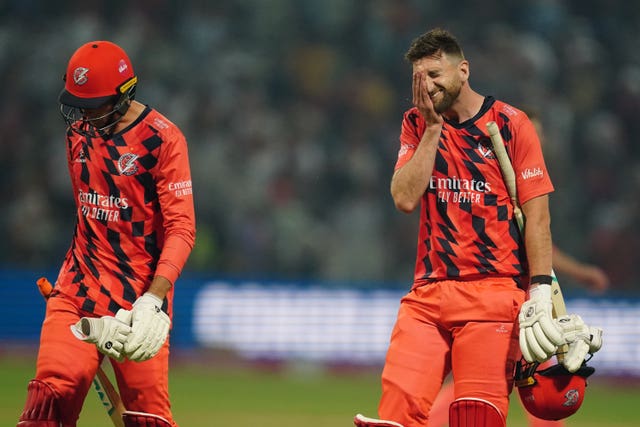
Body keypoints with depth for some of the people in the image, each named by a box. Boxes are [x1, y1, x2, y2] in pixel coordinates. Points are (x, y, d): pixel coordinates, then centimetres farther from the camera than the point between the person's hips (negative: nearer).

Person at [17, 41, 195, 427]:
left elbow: (181, 228, -15)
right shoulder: (79, 131, 11)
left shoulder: (162, 138, -10)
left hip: (140, 297, -5)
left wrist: (155, 298, -27)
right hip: (78, 292, 5)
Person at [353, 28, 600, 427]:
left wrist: (540, 290, -11)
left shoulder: (510, 124, 1)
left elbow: (536, 213, -2)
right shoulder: (417, 124, 14)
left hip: (494, 295, -3)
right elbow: (406, 199, 0)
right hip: (427, 295, 3)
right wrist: (433, 126, -2)